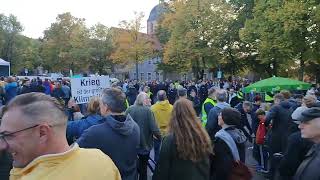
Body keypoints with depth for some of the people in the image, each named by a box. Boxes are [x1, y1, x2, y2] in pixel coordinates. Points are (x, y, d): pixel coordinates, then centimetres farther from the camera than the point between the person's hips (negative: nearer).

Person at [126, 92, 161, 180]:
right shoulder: (147, 110, -18)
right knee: (143, 168, 18)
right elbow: (154, 129, -22)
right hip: (144, 144, -3)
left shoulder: (129, 109, -8)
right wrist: (160, 137, -4)